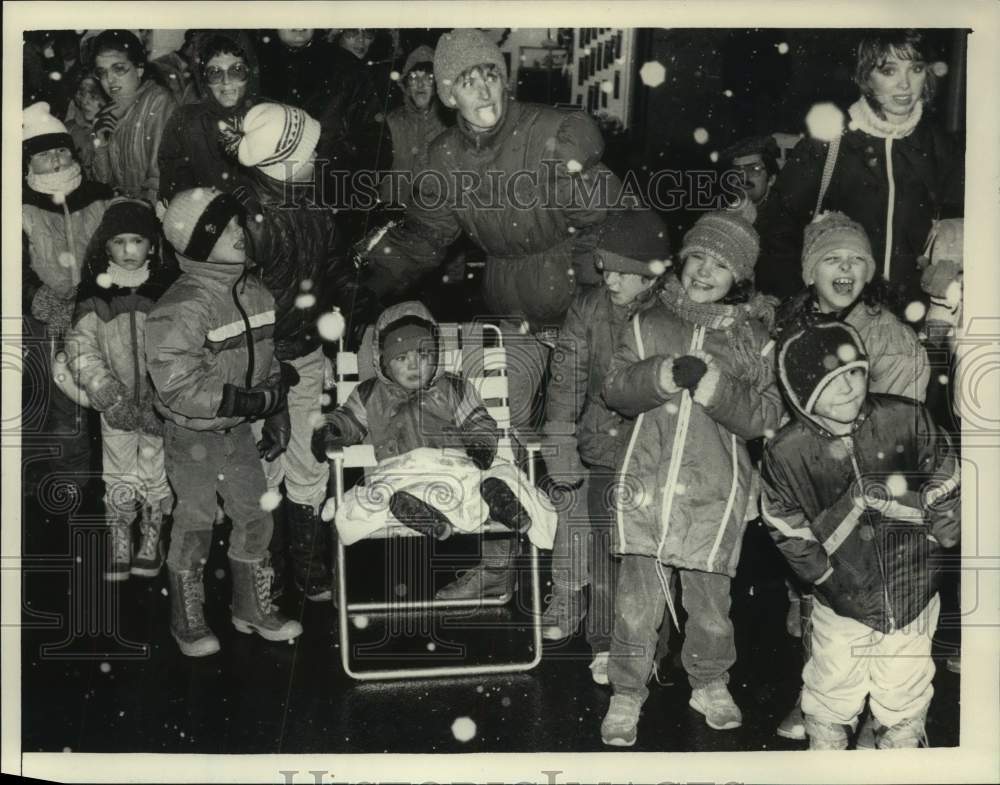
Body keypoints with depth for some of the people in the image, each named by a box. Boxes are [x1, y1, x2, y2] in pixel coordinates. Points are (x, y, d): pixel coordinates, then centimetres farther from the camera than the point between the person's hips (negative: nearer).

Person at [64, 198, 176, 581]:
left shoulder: (169, 289, -4)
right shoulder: (94, 292, -2)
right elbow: (80, 348, -4)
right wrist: (110, 398, -14)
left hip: (162, 405, 0)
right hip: (117, 406, 1)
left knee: (158, 477, 7)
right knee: (118, 480, 7)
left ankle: (152, 541, 28)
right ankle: (118, 546, 24)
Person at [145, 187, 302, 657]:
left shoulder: (253, 292, 0)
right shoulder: (181, 308, -24)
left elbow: (266, 359, 12)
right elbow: (178, 388, -29)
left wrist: (277, 416, 11)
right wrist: (253, 401, -25)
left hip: (238, 431, 6)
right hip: (192, 437, -6)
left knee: (256, 517, 13)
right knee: (195, 526, 7)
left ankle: (253, 608, 32)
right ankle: (188, 623, 26)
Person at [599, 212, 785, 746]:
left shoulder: (754, 341, 4)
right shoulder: (649, 325, 7)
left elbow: (764, 416, -4)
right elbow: (615, 387, -1)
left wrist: (711, 382, -19)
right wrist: (667, 374, -18)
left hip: (713, 491, 0)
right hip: (647, 480, 0)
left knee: (709, 600, 10)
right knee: (637, 599, 1)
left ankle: (710, 685, 36)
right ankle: (625, 696, 19)